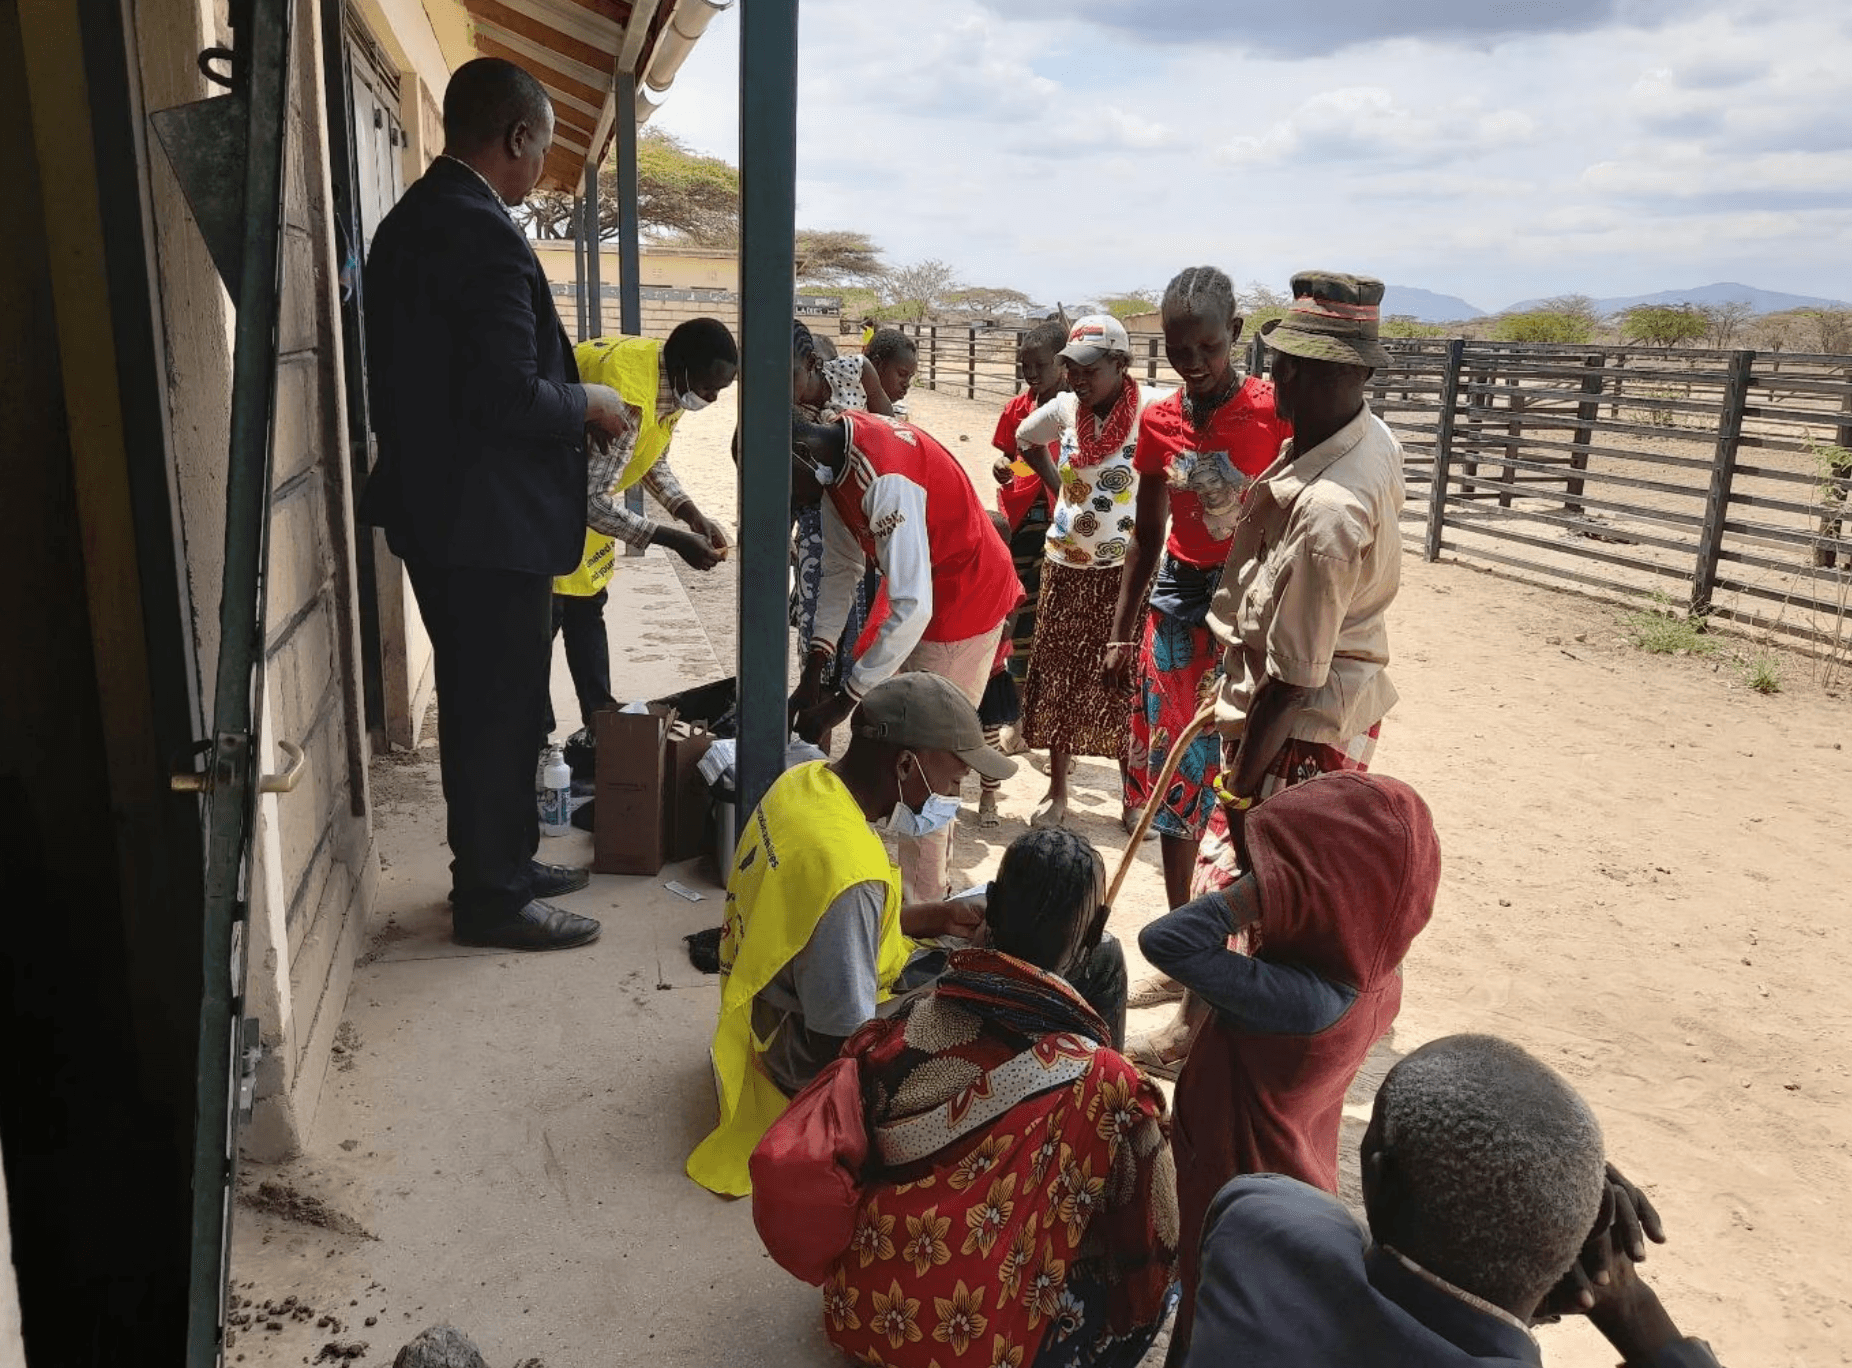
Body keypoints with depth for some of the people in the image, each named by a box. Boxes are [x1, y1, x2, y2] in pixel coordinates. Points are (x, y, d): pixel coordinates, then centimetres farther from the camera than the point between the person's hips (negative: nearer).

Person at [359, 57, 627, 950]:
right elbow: (512, 398, -25)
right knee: (498, 708, 2)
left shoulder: (412, 218, 12)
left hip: (436, 507, 10)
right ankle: (491, 899, 15)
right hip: (487, 519, -10)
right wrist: (587, 402, -7)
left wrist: (564, 396, 16)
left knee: (481, 700, 19)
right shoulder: (483, 232, -20)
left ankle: (500, 862, 33)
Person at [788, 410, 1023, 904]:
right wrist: (814, 670, -4)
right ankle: (933, 864, 36)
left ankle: (920, 904, 8)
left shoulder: (883, 478, -33)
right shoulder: (837, 458, -4)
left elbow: (913, 608, -35)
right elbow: (840, 568, 2)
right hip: (930, 598, 10)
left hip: (965, 604, -10)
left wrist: (842, 700, -29)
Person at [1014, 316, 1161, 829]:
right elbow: (1025, 438, 21)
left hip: (1125, 570, -5)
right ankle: (1057, 792, 27)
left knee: (1123, 685, 3)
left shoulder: (1152, 411, -16)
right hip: (1066, 565, 5)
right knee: (1057, 677, 11)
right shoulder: (1065, 406, 0)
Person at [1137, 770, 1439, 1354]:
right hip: (1291, 1157, 7)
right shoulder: (1372, 967, -15)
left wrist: (1268, 885, -44)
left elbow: (1164, 941, -46)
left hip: (1244, 1173, -7)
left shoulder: (1304, 998, -42)